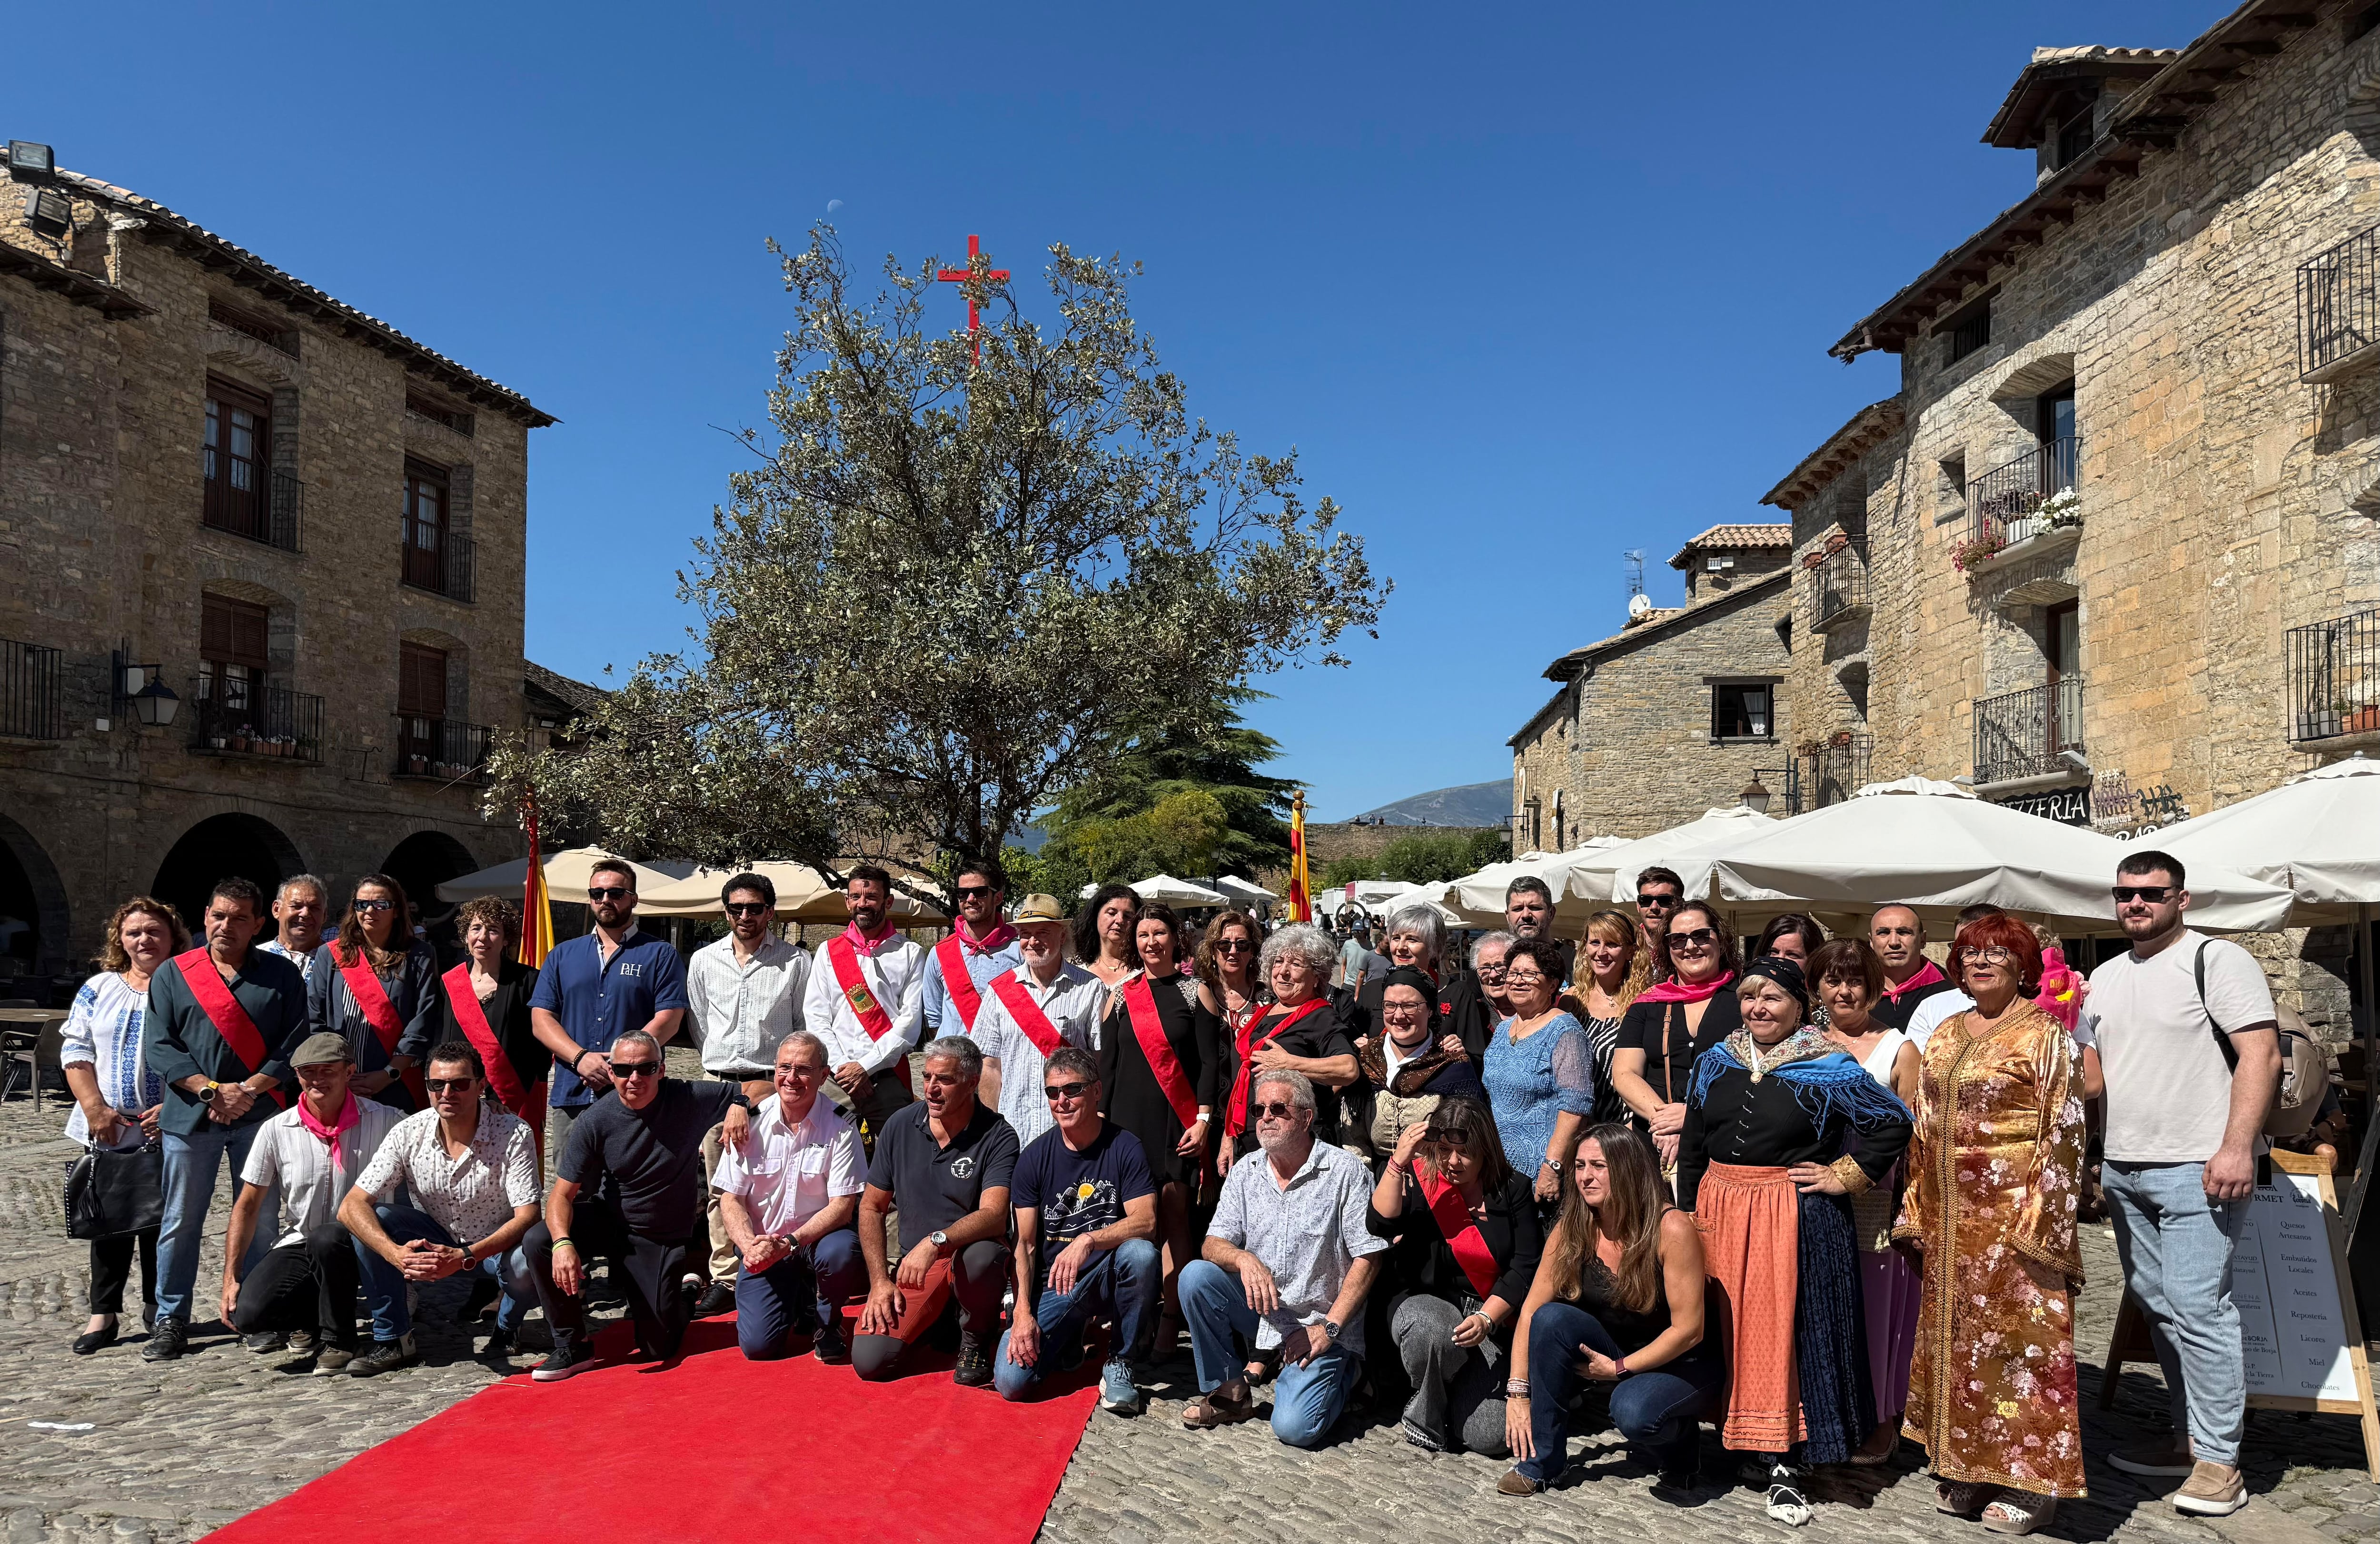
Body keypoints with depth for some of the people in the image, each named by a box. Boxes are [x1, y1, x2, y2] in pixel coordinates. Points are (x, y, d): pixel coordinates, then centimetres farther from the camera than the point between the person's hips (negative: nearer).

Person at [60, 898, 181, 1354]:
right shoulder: (99, 989, 10)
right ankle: (103, 1312, 13)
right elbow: (76, 1051, 6)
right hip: (107, 1129, 2)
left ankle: (159, 1308, 16)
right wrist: (95, 1108, -7)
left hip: (167, 1130, -2)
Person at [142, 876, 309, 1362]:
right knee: (182, 1220, 6)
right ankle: (171, 1320, 17)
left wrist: (248, 1090, -12)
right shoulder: (173, 974, 8)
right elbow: (158, 1045, 1)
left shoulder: (282, 975, 6)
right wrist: (208, 1090, -11)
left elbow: (295, 1045, 1)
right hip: (190, 1115, 1)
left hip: (259, 1115, 0)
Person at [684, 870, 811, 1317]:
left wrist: (784, 1072, 3)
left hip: (771, 1083, -3)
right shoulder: (704, 960, 11)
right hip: (718, 1082, 3)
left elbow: (806, 1027, 8)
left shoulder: (796, 962, 3)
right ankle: (724, 1280, 10)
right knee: (719, 1187, 4)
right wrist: (722, 1064, 13)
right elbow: (697, 1024, 18)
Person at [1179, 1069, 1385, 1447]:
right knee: (1196, 1275, -20)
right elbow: (1213, 1245, -2)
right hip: (1258, 1308, 4)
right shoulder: (1245, 1171, 3)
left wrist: (1329, 1328, -15)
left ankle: (1342, 1370, 12)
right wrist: (1244, 1259, -25)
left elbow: (1367, 1259, -11)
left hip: (1318, 1321, -4)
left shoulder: (1347, 1171, -10)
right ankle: (1228, 1391, -2)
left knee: (1294, 1427, -21)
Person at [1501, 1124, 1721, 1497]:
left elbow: (1688, 1330, -20)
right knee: (1552, 1319, -24)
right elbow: (1530, 1312, -9)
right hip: (1614, 1351, 5)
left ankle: (1682, 1454, 4)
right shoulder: (1571, 1230, -10)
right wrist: (1518, 1393, -15)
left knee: (1633, 1410, -35)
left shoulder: (1671, 1229, -24)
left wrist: (1619, 1369, -18)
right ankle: (1541, 1462, -11)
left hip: (1683, 1364, -4)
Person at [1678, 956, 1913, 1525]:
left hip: (1794, 1217, -4)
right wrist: (1689, 1217, 10)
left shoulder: (1827, 1069, -6)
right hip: (1720, 1212, 5)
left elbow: (1893, 1121, -7)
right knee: (1726, 1326, 9)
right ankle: (1732, 1433, 24)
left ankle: (1784, 1465, 7)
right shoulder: (1714, 1064, 8)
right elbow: (1691, 1148, 12)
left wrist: (1843, 1177, -8)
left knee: (1785, 1331, 0)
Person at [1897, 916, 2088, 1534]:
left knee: (2017, 1335, 0)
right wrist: (1918, 1208, 12)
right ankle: (1968, 1469, 22)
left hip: (2013, 1212, -6)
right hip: (1950, 1216, 6)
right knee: (1955, 1335, 11)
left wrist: (2041, 1221, -16)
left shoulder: (2042, 1033, -6)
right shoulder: (1946, 1035, 12)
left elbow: (2063, 1130, -11)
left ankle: (2027, 1478, 11)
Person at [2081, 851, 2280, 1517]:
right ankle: (2188, 1437, 23)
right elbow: (2091, 1072, 22)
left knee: (2197, 1306, -8)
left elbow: (2261, 1055, -14)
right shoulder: (2105, 977, 15)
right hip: (2123, 1170, 7)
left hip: (2197, 1169, -7)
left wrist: (2238, 1148, -21)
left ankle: (2219, 1462, 1)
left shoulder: (2217, 961, -7)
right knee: (2157, 1306, 12)